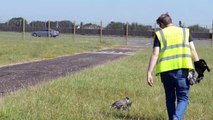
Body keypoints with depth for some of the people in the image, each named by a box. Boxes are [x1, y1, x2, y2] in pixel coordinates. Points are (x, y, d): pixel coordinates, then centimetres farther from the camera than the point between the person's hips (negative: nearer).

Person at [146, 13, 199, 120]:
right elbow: (193, 50, 5)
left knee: (170, 98, 16)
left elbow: (155, 54, 0)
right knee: (183, 98, 4)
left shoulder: (159, 34, 9)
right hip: (183, 69, 0)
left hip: (166, 70, 0)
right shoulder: (185, 31, 15)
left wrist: (149, 73, -2)